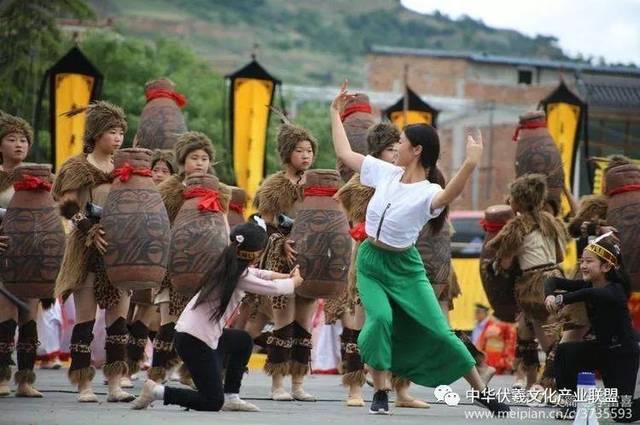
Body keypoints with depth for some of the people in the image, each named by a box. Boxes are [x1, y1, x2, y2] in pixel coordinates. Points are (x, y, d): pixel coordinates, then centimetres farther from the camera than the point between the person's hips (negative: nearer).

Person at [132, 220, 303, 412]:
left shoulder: (229, 266, 8)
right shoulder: (239, 277, -17)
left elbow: (258, 274, 25)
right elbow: (274, 289, -7)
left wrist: (286, 276, 20)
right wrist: (294, 281, 12)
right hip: (194, 340, -10)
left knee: (244, 341, 28)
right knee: (213, 402, -3)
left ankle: (231, 397, 27)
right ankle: (157, 391, -4)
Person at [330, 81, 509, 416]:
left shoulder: (428, 193, -18)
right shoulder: (386, 173, -1)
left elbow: (449, 195, -44)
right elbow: (344, 153, 10)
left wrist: (471, 164, -59)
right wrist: (336, 112, 13)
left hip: (405, 267, -3)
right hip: (370, 262, 3)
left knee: (437, 330, -4)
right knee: (380, 319, -22)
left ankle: (481, 391, 8)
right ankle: (380, 392, -9)